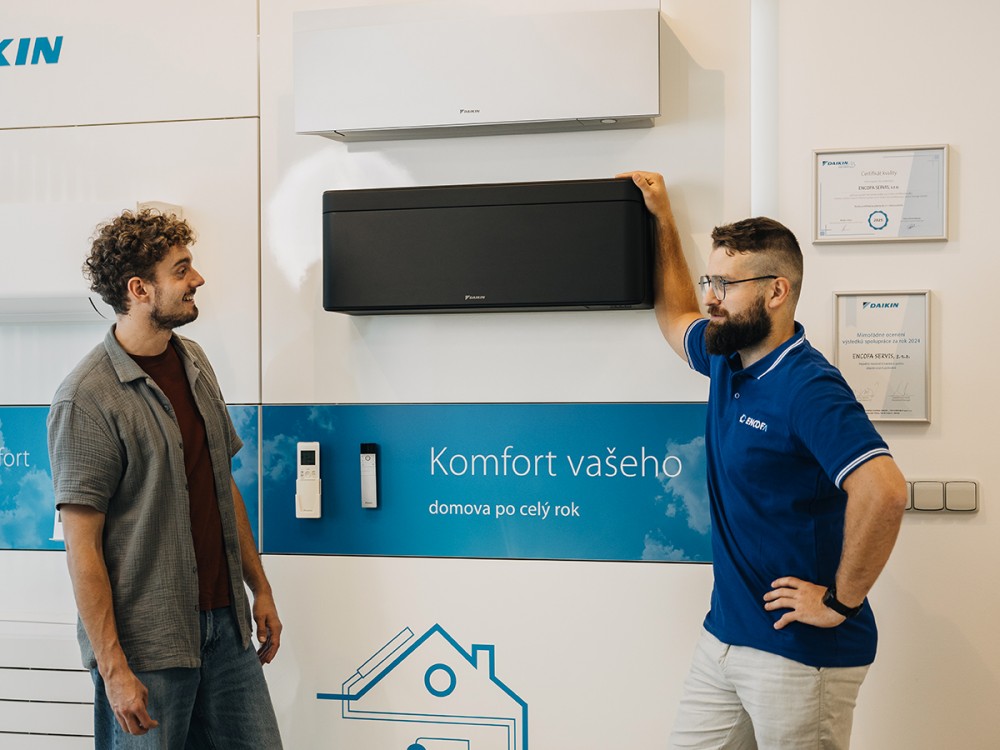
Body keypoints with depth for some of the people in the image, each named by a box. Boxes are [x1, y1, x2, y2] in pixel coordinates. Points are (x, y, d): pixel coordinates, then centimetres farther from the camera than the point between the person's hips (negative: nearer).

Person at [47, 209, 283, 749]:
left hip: (225, 623, 7)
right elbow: (82, 546, -16)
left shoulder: (194, 363, 9)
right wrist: (112, 668, -17)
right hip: (147, 645, -7)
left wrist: (260, 589, 16)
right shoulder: (87, 399, -15)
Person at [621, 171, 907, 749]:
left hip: (801, 654, -8)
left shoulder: (808, 386, -20)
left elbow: (883, 491, -33)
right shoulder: (728, 360, 7)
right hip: (725, 637, 8)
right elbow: (677, 318, 29)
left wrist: (841, 602, -23)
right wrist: (663, 219, 27)